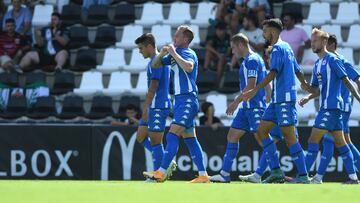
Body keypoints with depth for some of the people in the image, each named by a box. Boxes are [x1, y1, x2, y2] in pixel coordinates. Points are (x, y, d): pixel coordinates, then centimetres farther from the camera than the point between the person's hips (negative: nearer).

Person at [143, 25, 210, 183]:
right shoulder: (175, 53, 16)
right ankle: (203, 175, 12)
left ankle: (161, 173, -21)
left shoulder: (188, 53, -10)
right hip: (180, 100, 10)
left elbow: (188, 67, -32)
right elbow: (155, 65, 20)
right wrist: (162, 54, 0)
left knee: (172, 136, -16)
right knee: (190, 139, 10)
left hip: (188, 100, -10)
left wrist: (174, 53, -21)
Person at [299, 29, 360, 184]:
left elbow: (346, 81, -12)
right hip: (325, 106, 10)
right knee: (340, 142, 10)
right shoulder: (317, 64, 16)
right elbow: (316, 90, 18)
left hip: (332, 106, -10)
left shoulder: (333, 60, -10)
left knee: (313, 140, -12)